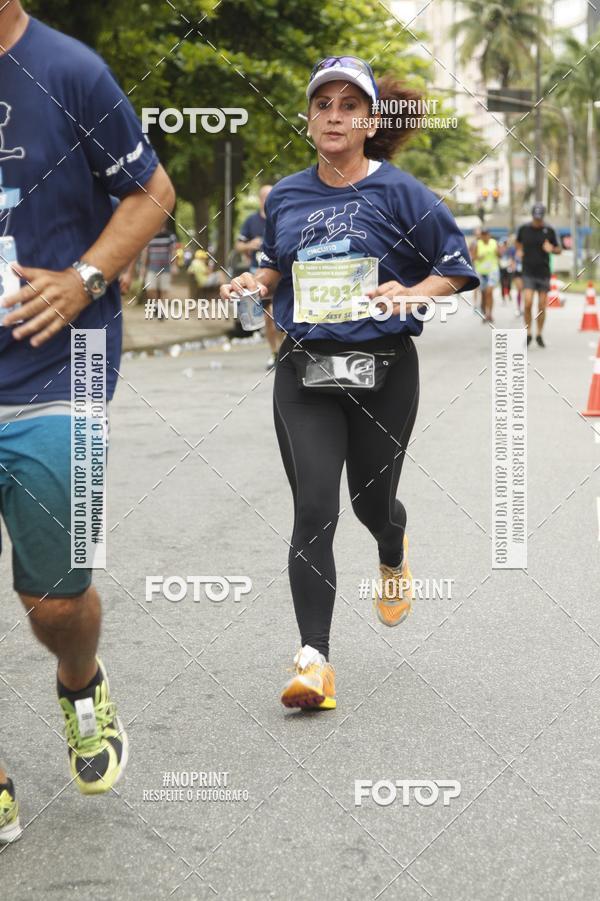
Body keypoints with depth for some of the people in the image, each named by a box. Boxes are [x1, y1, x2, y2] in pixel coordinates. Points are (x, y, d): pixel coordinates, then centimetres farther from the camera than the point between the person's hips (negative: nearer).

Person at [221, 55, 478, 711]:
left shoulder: (398, 192, -4)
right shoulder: (284, 196, 7)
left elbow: (457, 265, 0)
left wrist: (412, 294, -18)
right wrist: (255, 282, 2)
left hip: (384, 369, -2)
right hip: (304, 371, 2)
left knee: (372, 502, 13)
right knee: (314, 510, -10)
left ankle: (393, 560, 52)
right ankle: (314, 661, -9)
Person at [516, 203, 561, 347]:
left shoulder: (549, 230, 0)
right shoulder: (524, 229, 1)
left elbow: (559, 249, 8)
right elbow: (518, 242, 23)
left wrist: (551, 249, -13)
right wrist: (519, 250, 4)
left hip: (544, 272, 1)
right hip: (528, 272, -1)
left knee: (542, 306, 4)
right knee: (528, 303, -14)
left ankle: (539, 335, 18)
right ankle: (528, 334, 0)